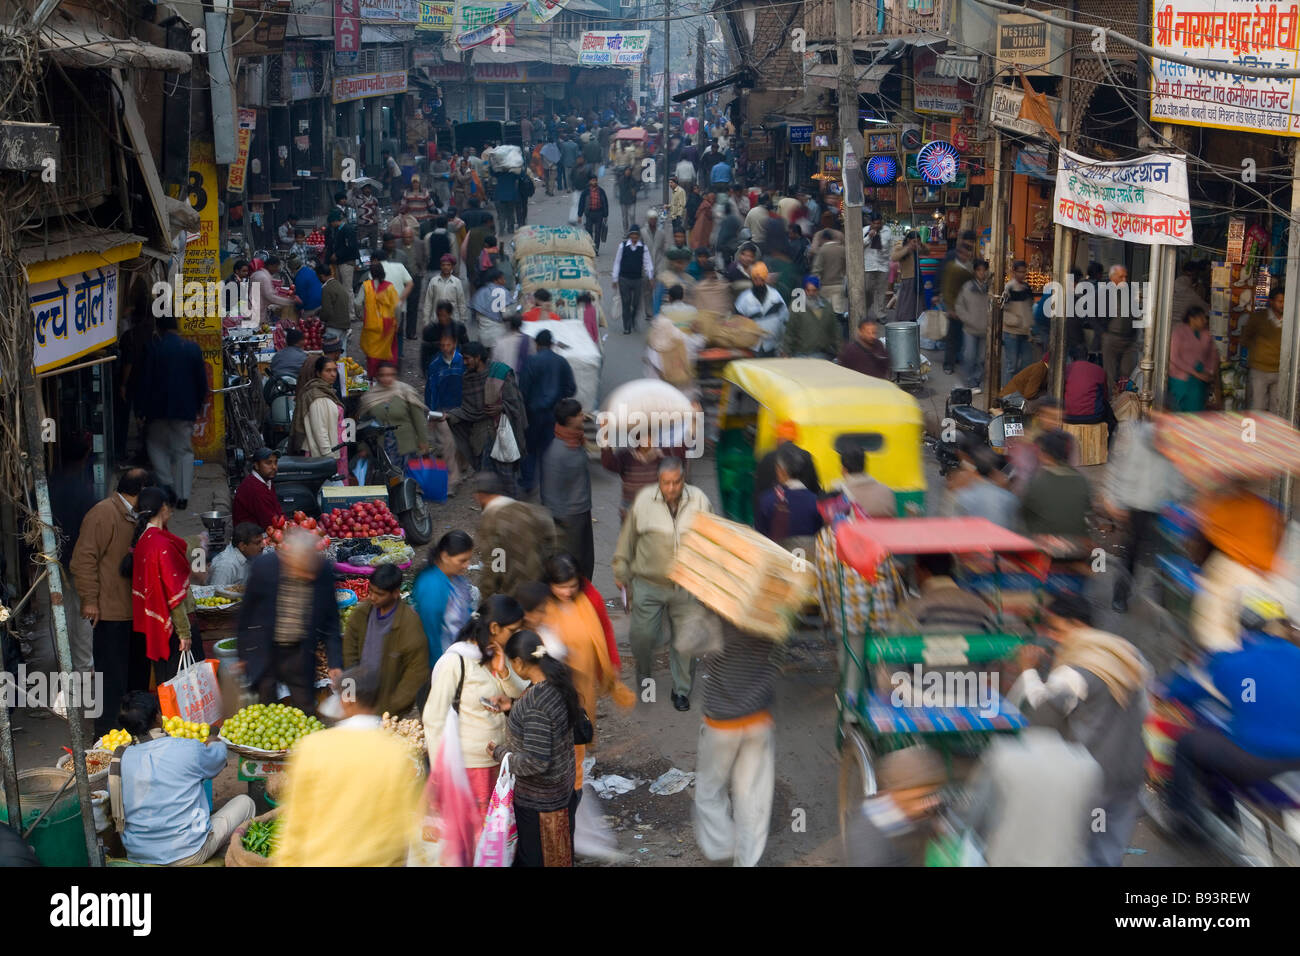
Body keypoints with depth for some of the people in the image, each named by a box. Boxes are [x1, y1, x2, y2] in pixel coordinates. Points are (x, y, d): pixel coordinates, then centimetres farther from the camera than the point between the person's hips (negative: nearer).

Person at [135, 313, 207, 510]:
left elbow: (146, 382, -5)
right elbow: (201, 380, 4)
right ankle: (183, 496, 2)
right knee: (184, 451, 8)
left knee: (157, 446, 15)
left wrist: (141, 409, 3)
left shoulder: (155, 349, -7)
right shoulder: (193, 348, -1)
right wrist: (199, 404, 17)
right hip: (186, 409, 2)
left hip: (159, 408, -2)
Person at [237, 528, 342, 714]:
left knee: (305, 712, 10)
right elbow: (246, 613, -3)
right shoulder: (263, 566, -18)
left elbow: (330, 621, -1)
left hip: (300, 654, 1)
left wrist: (335, 662, -4)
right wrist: (243, 653, 3)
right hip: (265, 652, -1)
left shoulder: (324, 570, -14)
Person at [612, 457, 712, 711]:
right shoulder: (643, 500, -8)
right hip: (648, 583, -1)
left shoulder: (699, 502, -6)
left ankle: (681, 690, 25)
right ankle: (644, 673, 29)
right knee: (642, 635, -3)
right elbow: (627, 536, 5)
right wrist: (621, 570, 10)